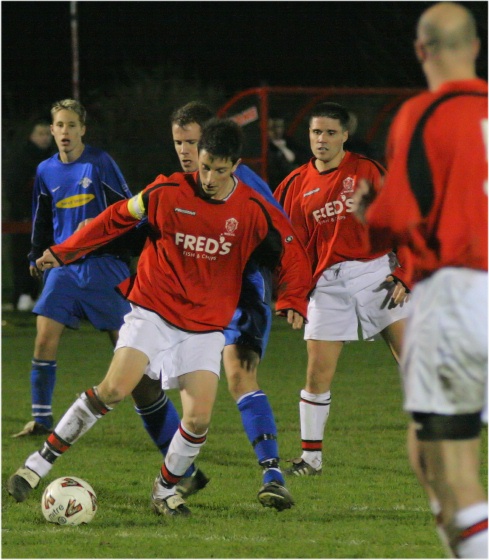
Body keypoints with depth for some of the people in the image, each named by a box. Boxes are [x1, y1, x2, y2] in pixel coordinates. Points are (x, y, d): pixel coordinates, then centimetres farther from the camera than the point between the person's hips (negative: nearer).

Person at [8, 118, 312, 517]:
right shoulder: (167, 193, -6)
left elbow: (292, 255, 7)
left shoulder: (255, 211, -5)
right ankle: (41, 462, -10)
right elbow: (117, 219, 8)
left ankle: (166, 490, 15)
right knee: (114, 389, -21)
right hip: (153, 311, -1)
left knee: (199, 417, -12)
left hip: (206, 326, 1)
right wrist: (63, 252, 13)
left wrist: (292, 301, -9)